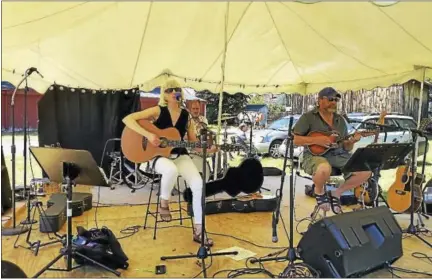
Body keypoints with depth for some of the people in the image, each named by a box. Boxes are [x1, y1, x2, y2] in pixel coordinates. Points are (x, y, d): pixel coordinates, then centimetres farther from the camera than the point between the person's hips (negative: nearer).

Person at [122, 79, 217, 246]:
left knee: (198, 184, -21)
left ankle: (198, 230, -6)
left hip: (180, 156, 4)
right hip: (159, 155, -4)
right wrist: (148, 135, -25)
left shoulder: (186, 115, 6)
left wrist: (206, 149, -12)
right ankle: (163, 204, -8)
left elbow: (194, 142, 8)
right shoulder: (158, 111, -7)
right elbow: (127, 119, -15)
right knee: (172, 170, -41)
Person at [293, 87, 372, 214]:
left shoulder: (340, 120, 17)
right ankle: (319, 191, -3)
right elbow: (294, 140, -8)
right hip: (315, 155, -6)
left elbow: (346, 148, 17)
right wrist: (316, 140, -18)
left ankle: (336, 193, 7)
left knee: (366, 171, -14)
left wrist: (352, 141, -7)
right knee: (324, 169, -41)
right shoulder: (308, 117, 0)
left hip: (338, 155, 6)